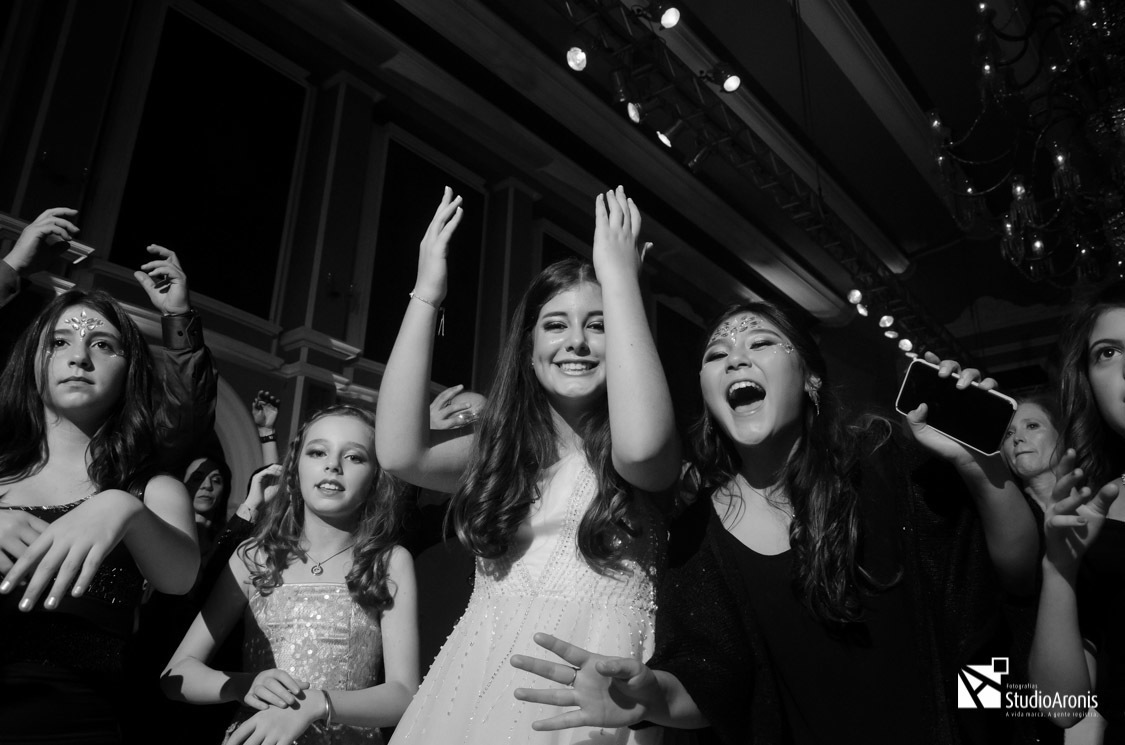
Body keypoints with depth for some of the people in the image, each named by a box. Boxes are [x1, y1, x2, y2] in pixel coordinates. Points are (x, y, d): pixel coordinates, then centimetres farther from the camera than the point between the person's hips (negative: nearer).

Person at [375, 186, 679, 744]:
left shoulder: (636, 457, -1)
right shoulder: (501, 450, 9)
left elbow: (640, 444, -25)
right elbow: (399, 453, -8)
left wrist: (619, 277, -19)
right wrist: (425, 294, -7)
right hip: (475, 681, 3)